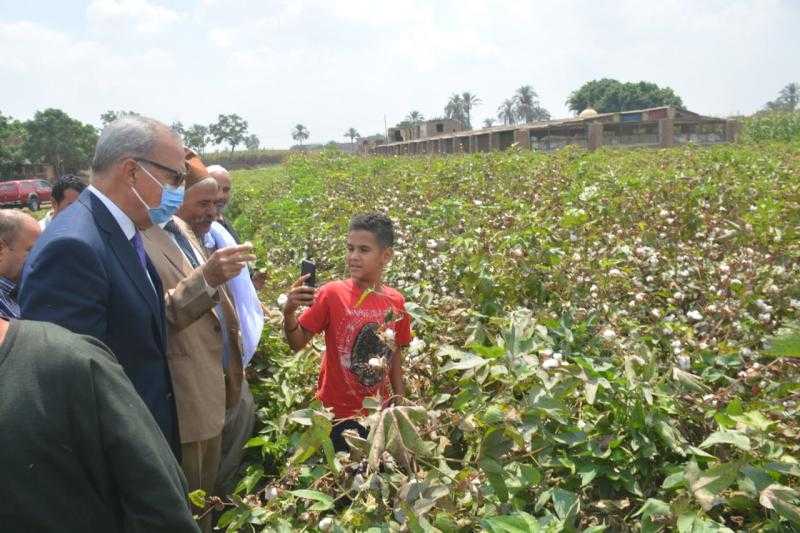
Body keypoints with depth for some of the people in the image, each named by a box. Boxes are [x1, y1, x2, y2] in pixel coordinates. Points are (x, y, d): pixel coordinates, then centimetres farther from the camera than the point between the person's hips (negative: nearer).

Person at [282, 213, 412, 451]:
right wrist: (289, 312, -27)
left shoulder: (396, 301, -1)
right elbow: (298, 343, -10)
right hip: (337, 413, -3)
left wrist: (400, 399, 10)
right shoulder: (332, 293, -12)